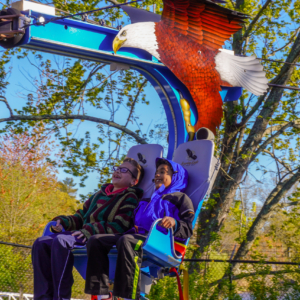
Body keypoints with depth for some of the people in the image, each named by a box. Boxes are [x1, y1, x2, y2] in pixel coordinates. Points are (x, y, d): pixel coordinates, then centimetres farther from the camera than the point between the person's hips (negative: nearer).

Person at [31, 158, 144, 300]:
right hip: (82, 235, 8)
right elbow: (80, 216, 30)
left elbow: (119, 227, -11)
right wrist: (62, 222, 8)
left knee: (60, 241, -33)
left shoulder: (129, 199, 3)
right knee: (41, 243, -12)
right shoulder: (100, 194, 28)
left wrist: (90, 231, -23)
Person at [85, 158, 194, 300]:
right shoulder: (147, 201, 38)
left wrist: (174, 223, -17)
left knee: (126, 241, -39)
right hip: (137, 235, 7)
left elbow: (188, 229, 3)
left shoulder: (180, 198, 17)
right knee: (96, 240, -13)